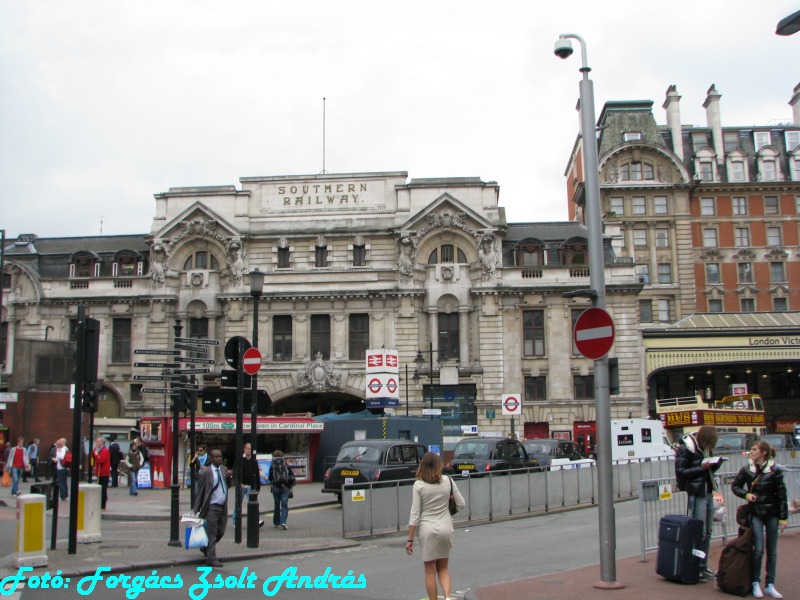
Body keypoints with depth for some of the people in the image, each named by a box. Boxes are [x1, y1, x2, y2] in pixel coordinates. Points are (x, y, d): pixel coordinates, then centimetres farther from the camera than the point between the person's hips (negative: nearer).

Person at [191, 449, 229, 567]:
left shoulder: (224, 469, 9)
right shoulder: (205, 473, -9)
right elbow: (200, 492, -5)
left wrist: (228, 477, -7)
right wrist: (196, 510, -5)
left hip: (223, 506, 6)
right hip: (212, 507, -6)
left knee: (220, 532, 16)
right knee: (212, 534, -1)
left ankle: (206, 548, 38)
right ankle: (211, 559, 7)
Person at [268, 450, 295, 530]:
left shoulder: (272, 466, -2)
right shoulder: (287, 466, 2)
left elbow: (270, 478, -3)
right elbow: (292, 477, 0)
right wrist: (291, 486, 13)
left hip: (276, 487, 0)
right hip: (285, 487, 0)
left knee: (277, 505, 13)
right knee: (284, 505, -1)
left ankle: (276, 523, 23)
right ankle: (283, 522, -16)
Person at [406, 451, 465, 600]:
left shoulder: (419, 485, -8)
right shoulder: (448, 481, -3)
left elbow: (415, 515, -8)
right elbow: (461, 504, 2)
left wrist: (410, 539, -3)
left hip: (427, 529, -2)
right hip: (445, 528, 2)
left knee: (430, 570, 10)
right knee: (443, 568, 17)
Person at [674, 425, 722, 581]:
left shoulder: (705, 448, 11)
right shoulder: (686, 449, -13)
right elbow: (680, 472, -15)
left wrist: (716, 464, -3)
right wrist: (701, 468, -22)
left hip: (708, 493, 8)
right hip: (696, 494, -8)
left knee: (707, 532, 12)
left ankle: (703, 567, 21)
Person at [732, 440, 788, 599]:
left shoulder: (775, 471, -8)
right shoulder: (747, 469, -3)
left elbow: (781, 495, -4)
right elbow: (735, 486, 8)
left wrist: (783, 517, -5)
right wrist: (746, 494, -12)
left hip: (772, 513, 0)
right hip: (756, 513, 0)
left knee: (772, 550, 6)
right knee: (758, 549, -6)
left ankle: (770, 585, 13)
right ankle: (756, 583, 7)